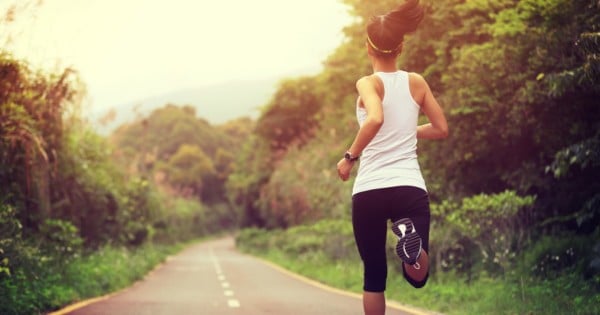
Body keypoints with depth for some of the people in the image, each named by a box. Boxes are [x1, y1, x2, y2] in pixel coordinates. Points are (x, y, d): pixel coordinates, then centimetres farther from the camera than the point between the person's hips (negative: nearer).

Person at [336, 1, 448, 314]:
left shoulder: (368, 84, -3)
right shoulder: (417, 82, 8)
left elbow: (375, 120, -24)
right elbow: (441, 129, 15)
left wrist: (349, 157, -11)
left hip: (369, 191, -2)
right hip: (410, 188, 2)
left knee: (374, 275, 13)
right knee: (417, 277, 6)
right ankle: (412, 239, -27)